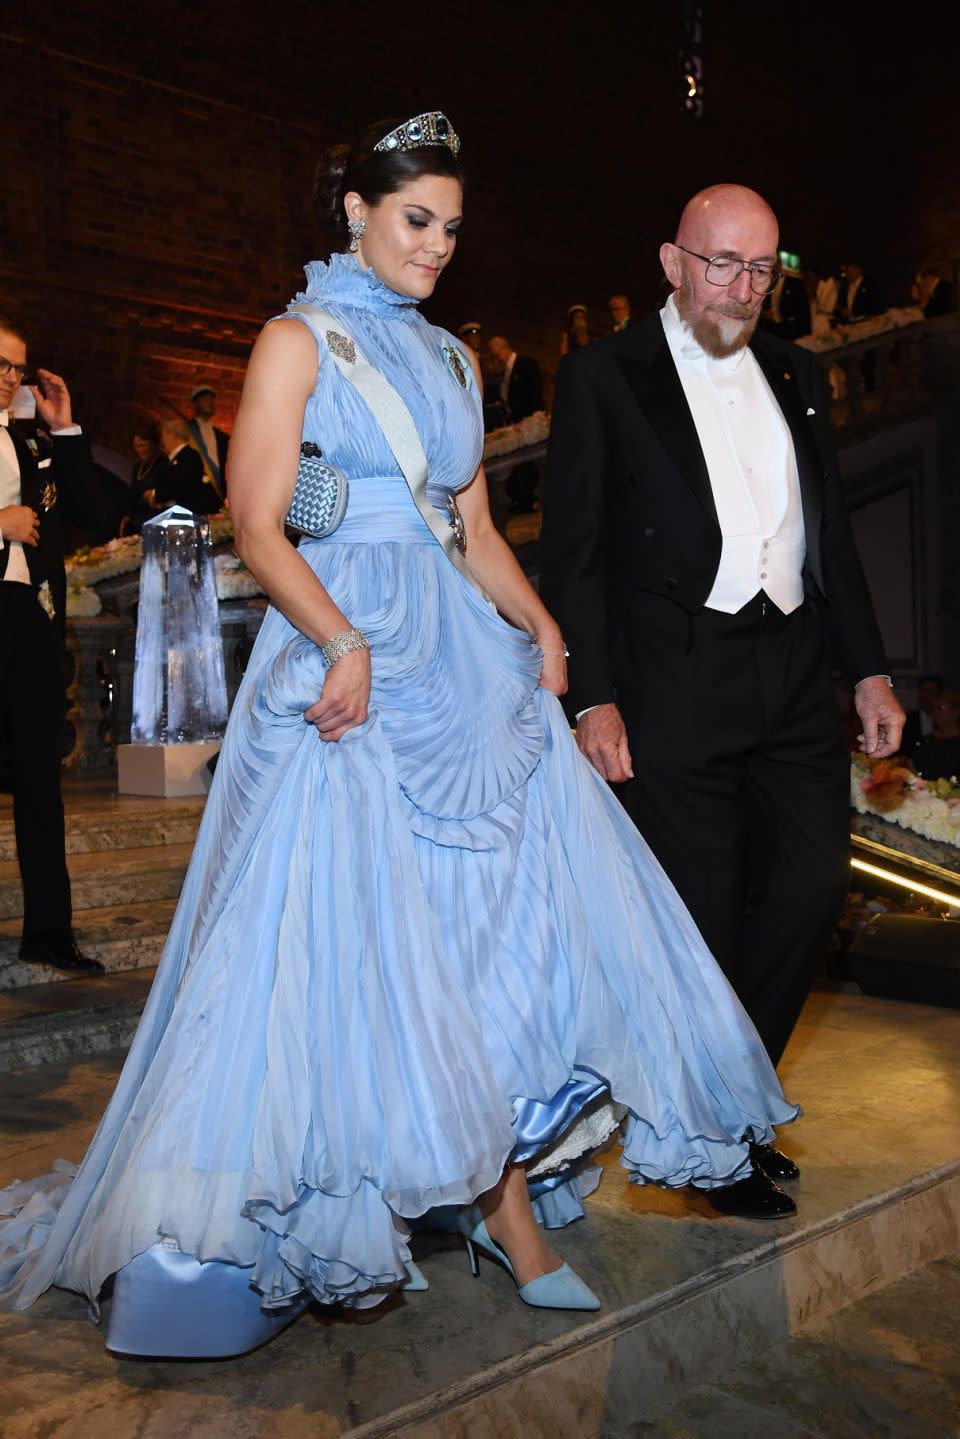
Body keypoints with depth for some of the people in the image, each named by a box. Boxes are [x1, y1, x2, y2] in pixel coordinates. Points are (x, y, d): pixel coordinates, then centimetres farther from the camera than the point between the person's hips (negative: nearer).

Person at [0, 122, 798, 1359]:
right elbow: (257, 526, -7)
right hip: (352, 661, -5)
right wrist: (344, 643, -22)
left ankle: (508, 1202, 10)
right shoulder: (300, 340, 3)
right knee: (374, 927, -5)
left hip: (468, 660, 6)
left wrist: (539, 626, 0)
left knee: (499, 908, 1)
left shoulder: (451, 358, 20)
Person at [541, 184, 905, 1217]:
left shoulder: (792, 374, 16)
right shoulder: (603, 377, -1)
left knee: (809, 890, 8)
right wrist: (592, 699, -13)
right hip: (672, 692, -5)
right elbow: (571, 552, -5)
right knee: (699, 918, 1)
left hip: (793, 678, 6)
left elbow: (831, 530, 18)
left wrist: (869, 668, 13)